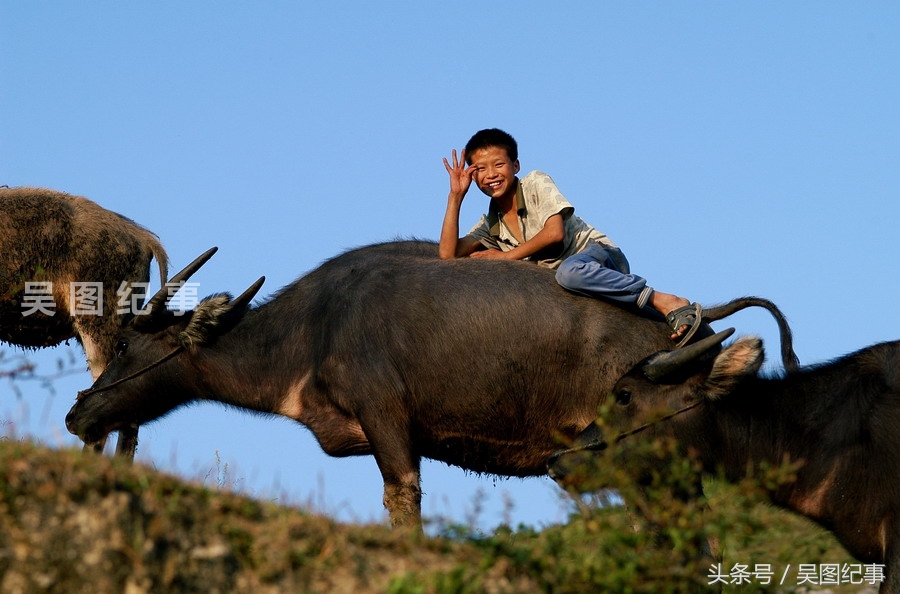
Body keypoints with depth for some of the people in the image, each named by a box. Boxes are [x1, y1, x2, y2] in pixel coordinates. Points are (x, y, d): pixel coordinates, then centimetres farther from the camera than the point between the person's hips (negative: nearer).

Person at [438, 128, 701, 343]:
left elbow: (555, 232, -14)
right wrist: (455, 196, -3)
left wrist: (507, 256, -7)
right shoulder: (490, 225, 12)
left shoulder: (536, 183, -2)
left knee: (569, 271, -40)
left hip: (601, 255, -7)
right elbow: (448, 255, -2)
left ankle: (666, 302, -35)